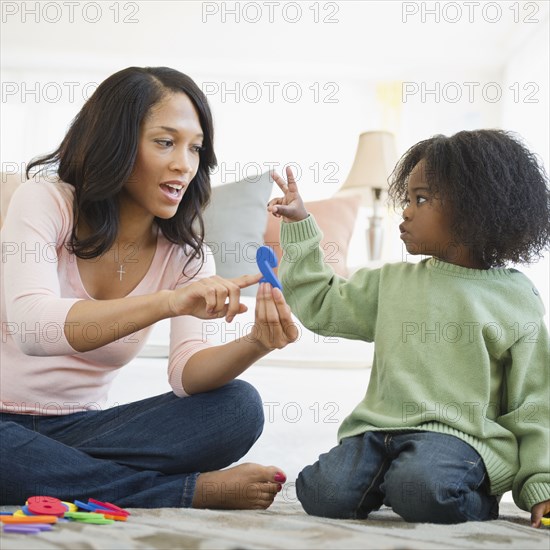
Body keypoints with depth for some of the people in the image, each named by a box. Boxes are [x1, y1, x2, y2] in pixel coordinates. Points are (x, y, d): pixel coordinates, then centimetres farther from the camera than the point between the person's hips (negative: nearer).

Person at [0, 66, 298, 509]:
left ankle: (46, 479, -21)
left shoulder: (184, 251, 2)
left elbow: (186, 372, -13)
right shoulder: (43, 201, -11)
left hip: (81, 425, 3)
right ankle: (195, 491, -21)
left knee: (238, 407, -16)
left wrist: (255, 344, -35)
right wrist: (168, 302, -41)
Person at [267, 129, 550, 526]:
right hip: (380, 428, 4)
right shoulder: (394, 281, 15)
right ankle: (389, 483, 8)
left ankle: (476, 500, -1)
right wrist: (299, 226, 18)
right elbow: (320, 306, 23)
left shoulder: (516, 299, 4)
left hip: (460, 435, -3)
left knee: (421, 490, -34)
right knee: (325, 495, -21)